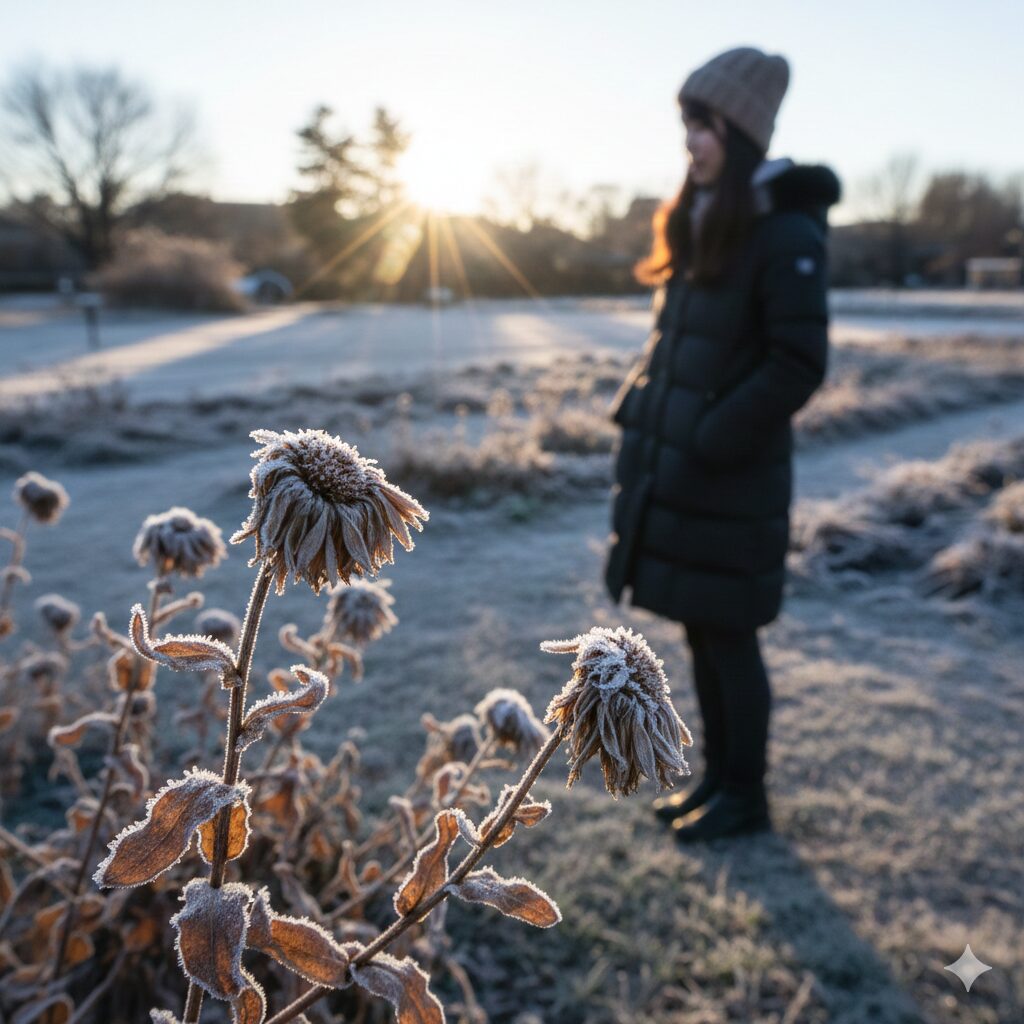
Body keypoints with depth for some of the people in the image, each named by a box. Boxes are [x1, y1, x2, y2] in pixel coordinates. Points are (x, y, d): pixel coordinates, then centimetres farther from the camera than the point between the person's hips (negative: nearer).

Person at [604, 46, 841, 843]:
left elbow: (799, 366, -17)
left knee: (728, 636, 4)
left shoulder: (786, 234, -11)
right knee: (700, 631, 15)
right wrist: (637, 412, 8)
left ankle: (745, 798, 23)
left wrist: (710, 442, -17)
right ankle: (718, 776, 32)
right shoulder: (697, 224, 13)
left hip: (730, 479, -8)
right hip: (672, 469, 8)